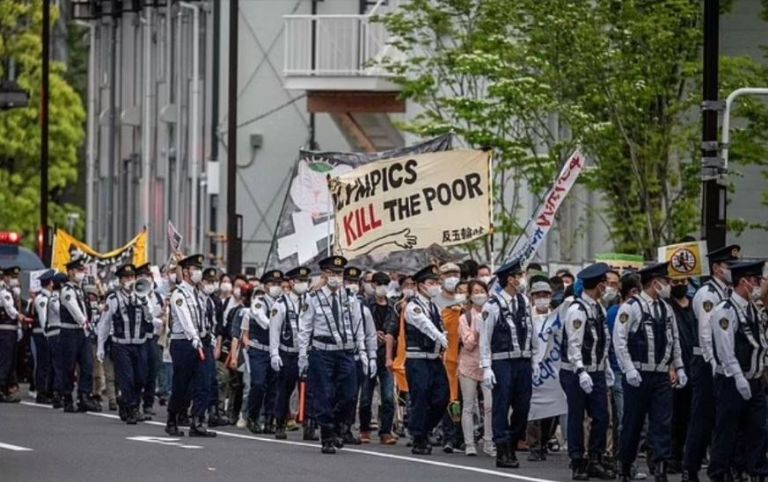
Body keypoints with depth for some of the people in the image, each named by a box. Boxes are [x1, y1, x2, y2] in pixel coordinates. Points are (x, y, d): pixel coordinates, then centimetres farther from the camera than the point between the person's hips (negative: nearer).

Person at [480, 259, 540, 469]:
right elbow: (485, 338, -7)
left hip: (523, 362, 6)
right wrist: (486, 367, -11)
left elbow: (532, 332, 14)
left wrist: (534, 360, 12)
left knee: (522, 407, 7)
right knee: (501, 407, -2)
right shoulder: (493, 305, -8)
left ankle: (512, 448, 19)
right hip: (502, 362, -6)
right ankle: (502, 452, 1)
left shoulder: (524, 302, 9)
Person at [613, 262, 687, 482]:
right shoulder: (631, 307, -8)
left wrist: (679, 367, 12)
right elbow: (619, 340, -11)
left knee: (663, 423, -2)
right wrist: (629, 369, -17)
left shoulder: (667, 309, 12)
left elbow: (675, 341, 19)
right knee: (632, 423, 3)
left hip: (662, 375, 5)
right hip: (638, 376, -5)